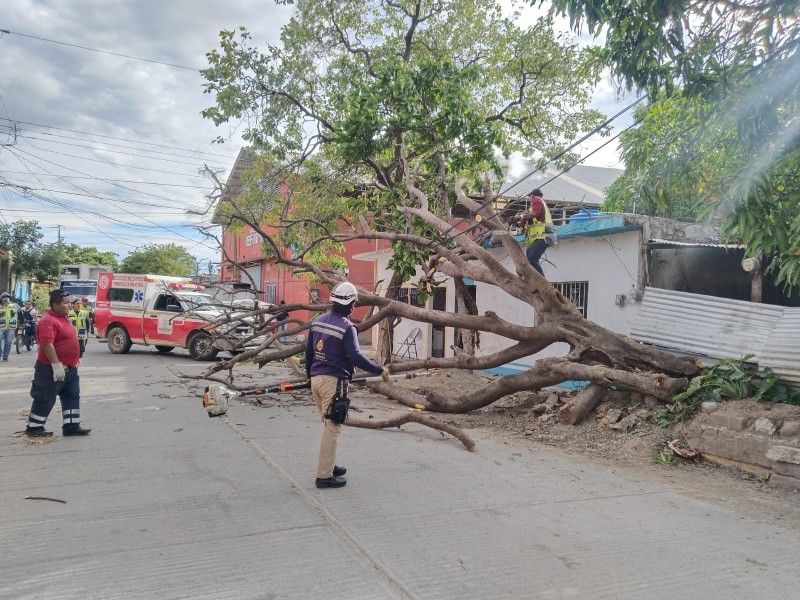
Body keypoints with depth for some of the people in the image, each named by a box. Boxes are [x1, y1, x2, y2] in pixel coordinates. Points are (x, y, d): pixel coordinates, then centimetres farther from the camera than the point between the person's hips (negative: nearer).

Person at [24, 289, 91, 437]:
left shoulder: (62, 318, 13)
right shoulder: (48, 321, -20)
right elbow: (47, 344, -28)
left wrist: (75, 359, 24)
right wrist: (56, 365, -30)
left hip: (69, 368, 10)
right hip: (52, 369, -10)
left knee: (72, 397, 10)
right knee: (45, 399, 1)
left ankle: (72, 426, 14)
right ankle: (33, 428, 13)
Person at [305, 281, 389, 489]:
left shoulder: (317, 321, 10)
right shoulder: (347, 327, -13)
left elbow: (308, 352, 16)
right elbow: (356, 357, -20)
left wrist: (310, 375, 27)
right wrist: (380, 369, -11)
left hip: (316, 379, 8)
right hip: (334, 380, -8)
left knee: (328, 425, 20)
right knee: (332, 427, -1)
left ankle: (328, 466, 31)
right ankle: (324, 476, 3)